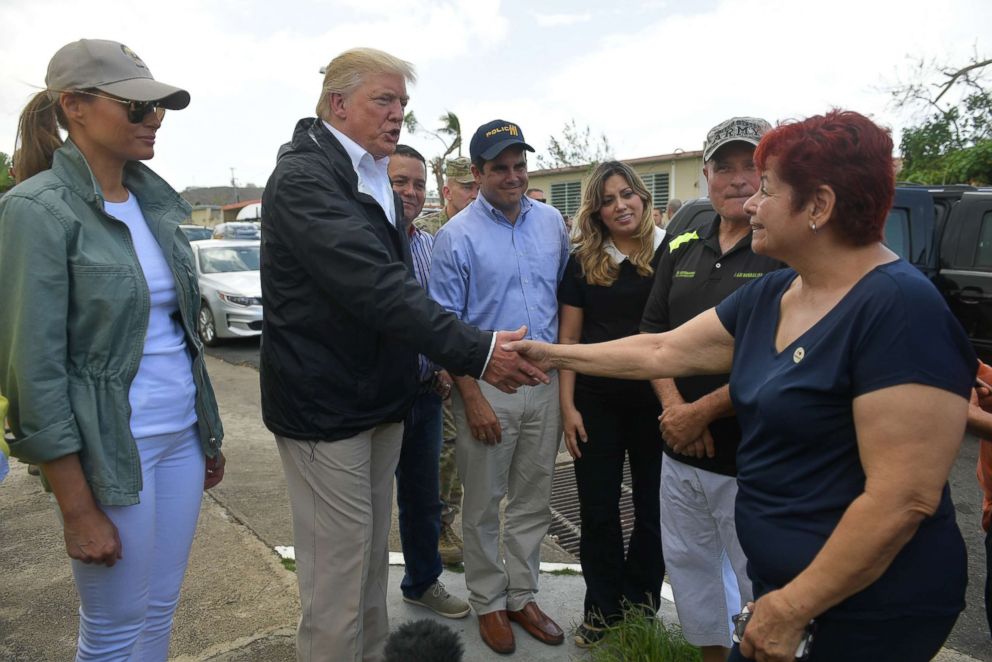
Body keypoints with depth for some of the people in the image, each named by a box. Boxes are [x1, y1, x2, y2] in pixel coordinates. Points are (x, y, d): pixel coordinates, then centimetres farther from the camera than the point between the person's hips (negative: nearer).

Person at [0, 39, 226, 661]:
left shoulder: (154, 200, 7)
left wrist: (209, 433, 14)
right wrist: (78, 509, -14)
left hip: (183, 434, 6)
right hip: (113, 447, -6)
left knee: (161, 611, 18)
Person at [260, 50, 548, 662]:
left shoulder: (374, 177, 12)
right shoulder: (304, 179, -16)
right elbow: (377, 288, -29)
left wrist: (437, 364, 13)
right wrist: (476, 352, -31)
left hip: (381, 400, 9)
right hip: (325, 405, -8)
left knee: (372, 555, 19)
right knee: (338, 566, 3)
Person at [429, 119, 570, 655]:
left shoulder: (551, 222, 6)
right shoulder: (457, 236, -7)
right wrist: (473, 398, -13)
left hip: (546, 383, 4)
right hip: (487, 385, -4)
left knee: (533, 500, 15)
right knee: (484, 505, 9)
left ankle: (523, 596, 33)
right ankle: (488, 602, 29)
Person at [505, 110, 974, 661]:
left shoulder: (901, 309, -23)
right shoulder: (769, 296, 2)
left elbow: (904, 498, -25)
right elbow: (662, 351, 9)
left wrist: (793, 607, -20)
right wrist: (555, 354, 11)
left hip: (870, 609, -7)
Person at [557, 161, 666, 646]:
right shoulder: (582, 261, 3)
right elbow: (568, 337, 3)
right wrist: (567, 405, -3)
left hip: (656, 399, -1)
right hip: (596, 400, 2)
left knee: (652, 509, 13)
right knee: (598, 511, 11)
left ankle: (641, 609, 33)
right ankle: (603, 609, 30)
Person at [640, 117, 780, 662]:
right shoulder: (683, 249, 8)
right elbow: (653, 334, 8)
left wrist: (703, 411, -15)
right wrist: (672, 406, -7)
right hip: (680, 453, 6)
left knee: (762, 587, 8)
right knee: (689, 567, 21)